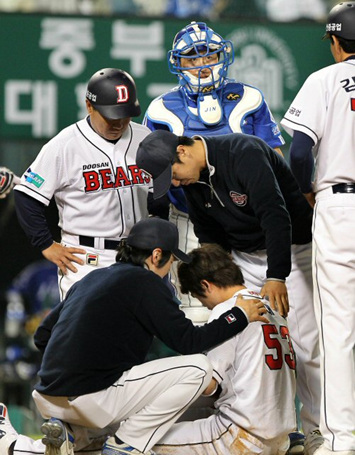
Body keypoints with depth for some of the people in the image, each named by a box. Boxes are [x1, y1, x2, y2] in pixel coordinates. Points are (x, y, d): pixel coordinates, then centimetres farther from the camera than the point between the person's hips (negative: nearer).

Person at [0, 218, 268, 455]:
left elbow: (42, 337, 21)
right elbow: (188, 341, -7)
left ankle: (71, 432, 10)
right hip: (90, 400, -8)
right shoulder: (145, 282, -4)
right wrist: (240, 316, 5)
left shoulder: (91, 278, 19)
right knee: (198, 367, -4)